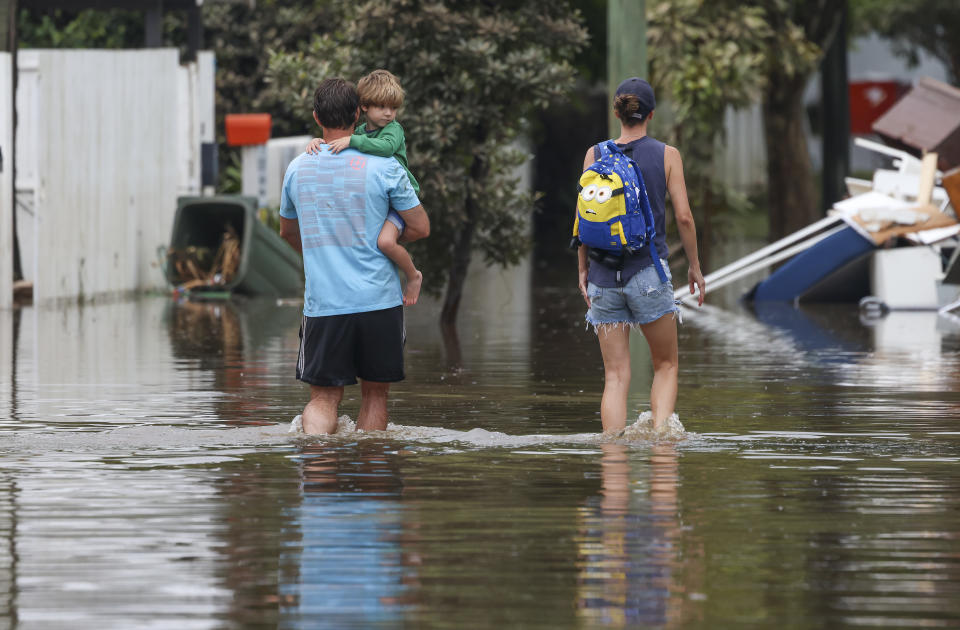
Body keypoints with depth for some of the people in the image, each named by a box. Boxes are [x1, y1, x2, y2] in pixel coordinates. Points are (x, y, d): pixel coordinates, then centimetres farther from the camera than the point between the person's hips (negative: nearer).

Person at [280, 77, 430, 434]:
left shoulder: (297, 169, 5)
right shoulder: (383, 168, -6)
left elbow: (287, 231, 21)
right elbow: (420, 228, -1)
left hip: (322, 305, 2)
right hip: (378, 300, -2)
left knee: (323, 398, 4)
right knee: (374, 393, 11)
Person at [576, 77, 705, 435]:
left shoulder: (595, 155, 3)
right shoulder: (666, 156, -1)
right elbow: (683, 217, -3)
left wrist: (583, 269, 12)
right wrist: (695, 267, 8)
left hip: (604, 274, 2)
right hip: (649, 271, -2)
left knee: (616, 376, 4)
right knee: (666, 366, 12)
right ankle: (660, 432, -7)